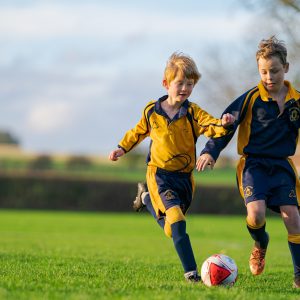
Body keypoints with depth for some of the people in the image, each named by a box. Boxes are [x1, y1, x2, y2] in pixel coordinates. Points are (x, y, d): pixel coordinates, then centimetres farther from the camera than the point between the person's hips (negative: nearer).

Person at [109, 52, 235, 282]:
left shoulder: (192, 113, -5)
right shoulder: (151, 111, -1)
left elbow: (211, 126, -23)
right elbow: (139, 132, 19)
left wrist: (223, 124, -44)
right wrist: (122, 148, 15)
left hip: (184, 176, 3)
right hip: (160, 174, -3)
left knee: (171, 228, 16)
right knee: (177, 220, -22)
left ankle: (146, 198, 46)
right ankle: (191, 272, -24)